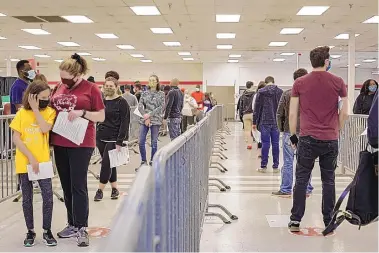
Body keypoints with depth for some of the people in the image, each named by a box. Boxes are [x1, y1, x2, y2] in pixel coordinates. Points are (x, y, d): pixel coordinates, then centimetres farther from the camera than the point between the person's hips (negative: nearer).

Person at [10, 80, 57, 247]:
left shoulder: (49, 112, 0)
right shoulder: (21, 113, -1)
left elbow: (45, 129, -17)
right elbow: (16, 139, -5)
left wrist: (35, 109, -13)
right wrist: (31, 158, -12)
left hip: (43, 162, 0)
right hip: (24, 163, 0)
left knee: (48, 197, -3)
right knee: (27, 199, 9)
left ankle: (47, 231, 13)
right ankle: (30, 231, 23)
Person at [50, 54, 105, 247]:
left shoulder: (91, 89, -6)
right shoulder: (59, 87, 9)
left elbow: (101, 116, -4)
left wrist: (82, 113, -19)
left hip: (81, 144, -6)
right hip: (59, 143, 6)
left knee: (78, 186, -3)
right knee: (66, 186, 12)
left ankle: (82, 228, 6)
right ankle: (72, 224, 23)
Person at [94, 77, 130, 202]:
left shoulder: (122, 103, -7)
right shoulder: (102, 101, 10)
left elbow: (125, 123, -11)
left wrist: (119, 142, -17)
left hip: (113, 139, -6)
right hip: (101, 137, 6)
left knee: (106, 163, -7)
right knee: (110, 164, 10)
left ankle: (100, 190, 3)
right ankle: (114, 189, 20)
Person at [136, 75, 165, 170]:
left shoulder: (161, 94, 3)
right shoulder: (144, 93, 9)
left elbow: (161, 107, -6)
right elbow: (140, 106, 3)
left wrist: (150, 114, -14)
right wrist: (145, 117, -10)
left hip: (155, 120, -2)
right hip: (144, 120, 2)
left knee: (154, 142, 3)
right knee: (141, 142, -2)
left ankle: (152, 163, 14)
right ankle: (143, 162, 12)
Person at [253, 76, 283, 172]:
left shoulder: (261, 92, -1)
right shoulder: (280, 92, 5)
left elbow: (257, 108, -1)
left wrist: (254, 122, 4)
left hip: (265, 122, -2)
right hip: (277, 122, 2)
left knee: (265, 143, 1)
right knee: (275, 144, 5)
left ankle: (263, 166, 4)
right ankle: (275, 166, 8)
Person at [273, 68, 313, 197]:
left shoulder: (287, 94, -3)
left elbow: (279, 114, -2)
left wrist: (281, 129, 11)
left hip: (289, 132, -1)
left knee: (288, 162, 4)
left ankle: (285, 189, 9)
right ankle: (307, 189, 16)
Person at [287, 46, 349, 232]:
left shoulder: (300, 83, -1)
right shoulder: (338, 82, 0)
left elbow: (292, 113, -1)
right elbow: (344, 113, 0)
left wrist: (293, 135, 9)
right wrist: (336, 130, 14)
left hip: (307, 139, 0)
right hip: (330, 140, 1)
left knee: (301, 180, 8)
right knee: (329, 181, 10)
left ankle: (295, 221, 10)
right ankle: (329, 222, 16)